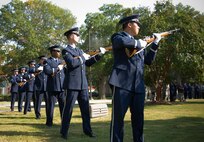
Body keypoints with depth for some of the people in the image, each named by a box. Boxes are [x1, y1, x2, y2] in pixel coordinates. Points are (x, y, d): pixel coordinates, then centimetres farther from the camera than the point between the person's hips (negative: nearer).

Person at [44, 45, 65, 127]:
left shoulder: (61, 61, 19)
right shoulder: (47, 61, 1)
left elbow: (64, 72, 21)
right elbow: (47, 71, -17)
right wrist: (57, 68, -12)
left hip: (62, 87, 5)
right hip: (52, 87, -5)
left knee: (63, 105, 4)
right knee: (51, 105, 1)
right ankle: (49, 122, 10)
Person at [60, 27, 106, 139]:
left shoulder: (79, 50, 19)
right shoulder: (66, 51, -5)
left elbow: (87, 63, 19)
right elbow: (72, 63, -21)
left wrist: (99, 55, 12)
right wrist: (82, 58, -8)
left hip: (83, 83, 7)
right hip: (73, 83, -7)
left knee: (85, 108, 10)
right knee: (69, 108, -1)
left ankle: (87, 130, 19)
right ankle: (64, 132, 9)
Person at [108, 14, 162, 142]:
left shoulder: (139, 42, 26)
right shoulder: (118, 36, 5)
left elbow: (148, 61, 26)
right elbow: (121, 42, -20)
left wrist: (155, 44, 23)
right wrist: (138, 43, -6)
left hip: (139, 86, 7)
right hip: (122, 83, -6)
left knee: (138, 118, 10)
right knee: (118, 117, -5)